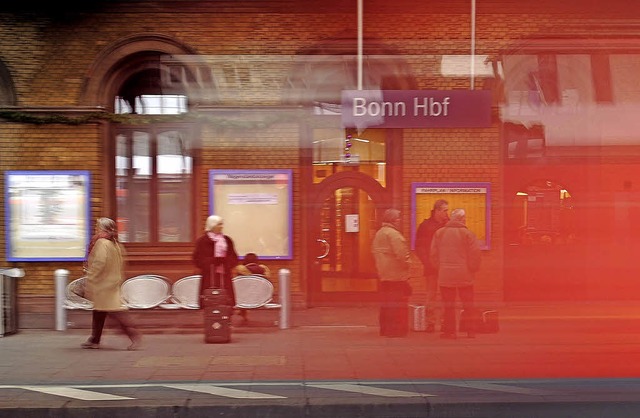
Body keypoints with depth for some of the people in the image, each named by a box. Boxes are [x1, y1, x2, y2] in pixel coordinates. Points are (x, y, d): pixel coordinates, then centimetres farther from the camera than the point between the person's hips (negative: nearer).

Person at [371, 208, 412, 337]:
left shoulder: (379, 234, 14)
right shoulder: (393, 234, -16)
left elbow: (374, 252, 18)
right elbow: (401, 254, -23)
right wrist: (407, 263, -7)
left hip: (384, 275, 9)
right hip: (397, 275, -9)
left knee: (386, 302, 15)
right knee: (398, 304, -4)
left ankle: (385, 329, 20)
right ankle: (396, 329, -4)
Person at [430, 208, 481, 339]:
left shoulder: (439, 233, 4)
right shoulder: (468, 234, -6)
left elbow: (434, 254, 5)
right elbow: (475, 254, -8)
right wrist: (472, 269, 6)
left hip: (445, 275, 2)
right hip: (464, 275, -2)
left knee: (448, 305, 7)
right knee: (468, 304, 8)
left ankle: (449, 330, 7)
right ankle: (471, 330, 10)